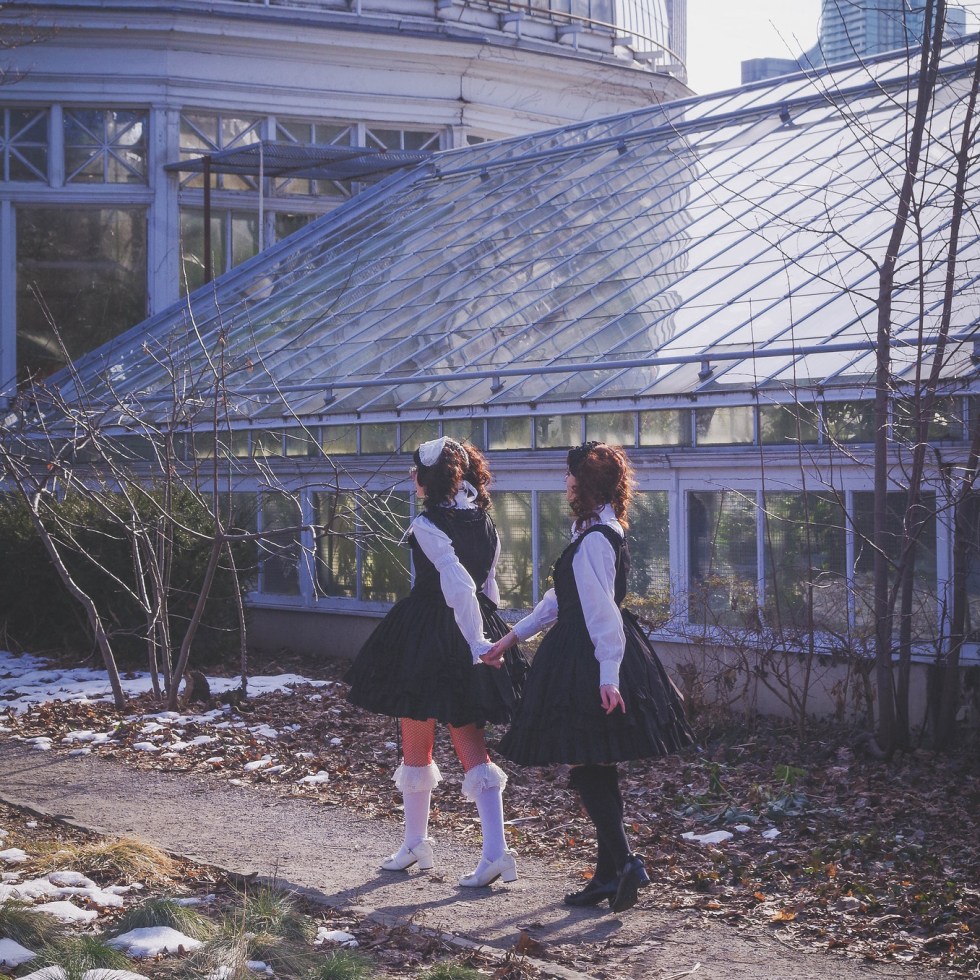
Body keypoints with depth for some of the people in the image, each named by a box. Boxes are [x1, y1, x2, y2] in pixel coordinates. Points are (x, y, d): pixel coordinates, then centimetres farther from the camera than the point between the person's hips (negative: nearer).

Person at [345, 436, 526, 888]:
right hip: (471, 637, 6)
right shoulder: (484, 521, 6)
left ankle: (415, 844, 27)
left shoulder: (428, 525, -16)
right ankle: (495, 851, -7)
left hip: (424, 638, -6)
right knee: (471, 745, 6)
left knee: (416, 746, 12)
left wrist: (477, 644, -24)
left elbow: (459, 585, -25)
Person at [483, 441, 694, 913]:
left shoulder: (595, 539, -17)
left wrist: (608, 676, -25)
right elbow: (561, 599, 22)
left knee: (587, 765, -6)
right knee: (598, 770, 12)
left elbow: (602, 611, -22)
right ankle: (610, 873, 16)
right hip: (584, 657, 10)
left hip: (587, 660, -10)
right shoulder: (597, 532, 14)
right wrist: (513, 636, 26)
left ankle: (623, 862, -11)